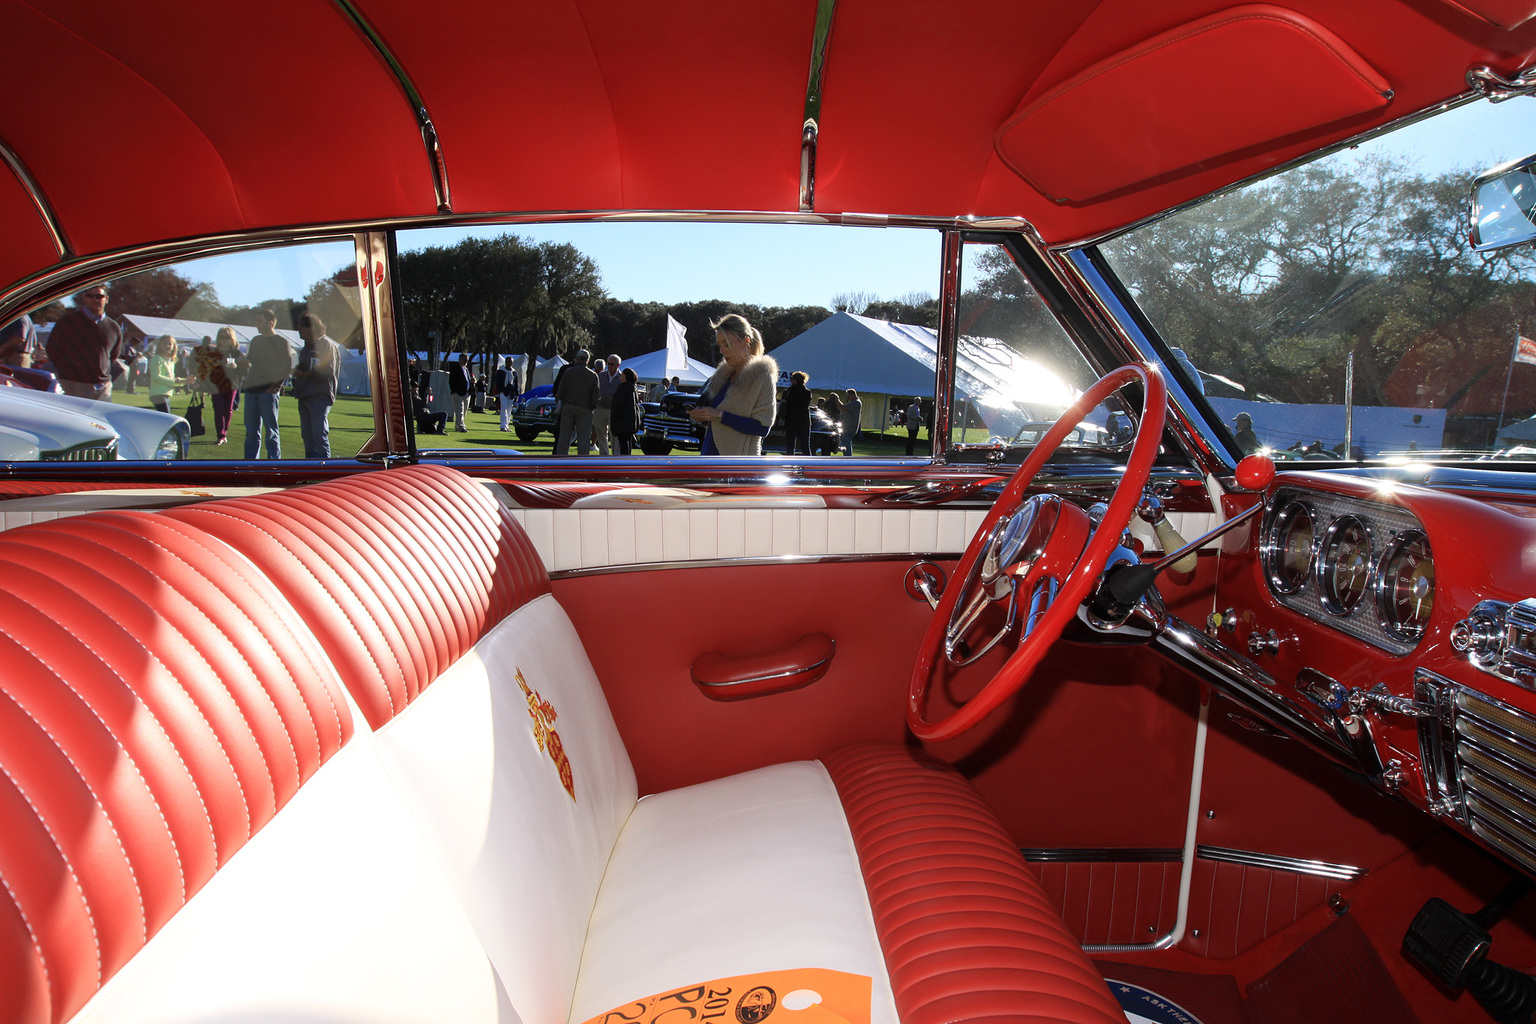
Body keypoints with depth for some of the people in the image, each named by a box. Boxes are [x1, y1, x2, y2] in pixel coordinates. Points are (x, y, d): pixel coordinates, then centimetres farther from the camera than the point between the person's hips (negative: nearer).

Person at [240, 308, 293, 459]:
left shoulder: (281, 342, 0)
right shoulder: (255, 340, 18)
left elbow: (287, 367, -6)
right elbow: (248, 362, 24)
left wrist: (277, 384, -16)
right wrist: (244, 364, 1)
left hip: (269, 391, -6)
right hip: (251, 390, 6)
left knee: (271, 431, -4)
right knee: (251, 431, 8)